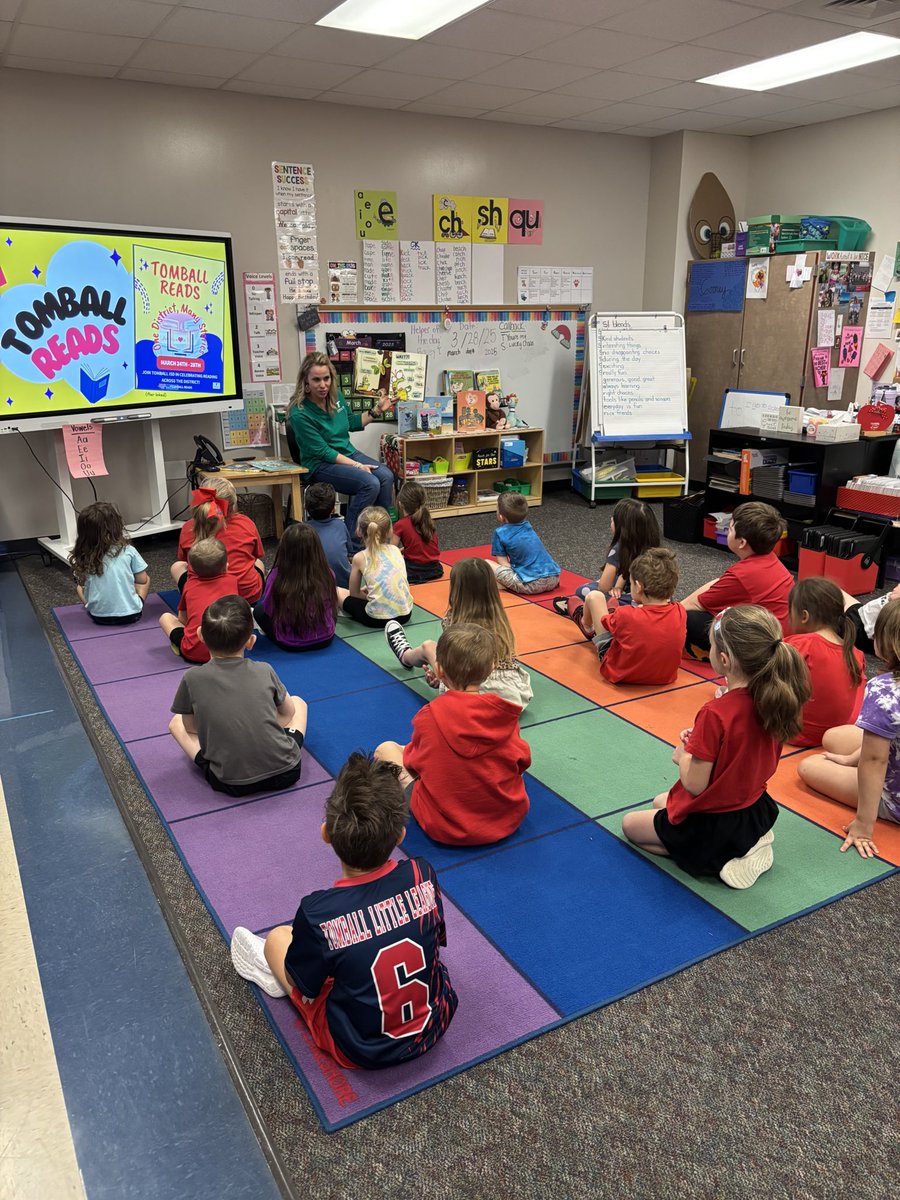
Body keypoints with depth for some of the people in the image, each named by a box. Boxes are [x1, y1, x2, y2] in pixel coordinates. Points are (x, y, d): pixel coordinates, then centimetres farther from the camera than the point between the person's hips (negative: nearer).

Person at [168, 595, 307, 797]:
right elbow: (288, 713, 14)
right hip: (285, 772, 1)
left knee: (176, 723, 19)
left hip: (231, 784, -1)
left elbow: (190, 726, 8)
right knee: (298, 703, 27)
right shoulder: (264, 671, -2)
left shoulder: (192, 678, -7)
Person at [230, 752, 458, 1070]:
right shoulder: (423, 877, -20)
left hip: (362, 1051, -3)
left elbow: (305, 990, -12)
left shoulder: (318, 913, -30)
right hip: (434, 1024, 3)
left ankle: (273, 967, 42)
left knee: (278, 937, 12)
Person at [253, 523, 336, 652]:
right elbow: (332, 605, 0)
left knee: (259, 610, 24)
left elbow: (268, 609, -7)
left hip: (290, 645, -2)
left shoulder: (276, 577, -23)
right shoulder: (327, 575, -18)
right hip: (325, 640, 3)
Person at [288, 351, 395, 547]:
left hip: (348, 453, 7)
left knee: (386, 476, -18)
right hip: (320, 465, -7)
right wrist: (357, 466, -20)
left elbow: (352, 423, 19)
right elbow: (322, 452, -18)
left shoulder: (335, 395, 1)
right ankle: (350, 544, -17)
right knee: (370, 484, -28)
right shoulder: (299, 413, -20)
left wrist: (377, 410, 8)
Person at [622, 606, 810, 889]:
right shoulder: (773, 700, -11)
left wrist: (683, 755, -5)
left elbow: (694, 784, -24)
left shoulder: (715, 714, -33)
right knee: (661, 802, 32)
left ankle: (718, 859, 1)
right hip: (755, 812, 7)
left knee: (629, 824, 18)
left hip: (711, 823, -7)